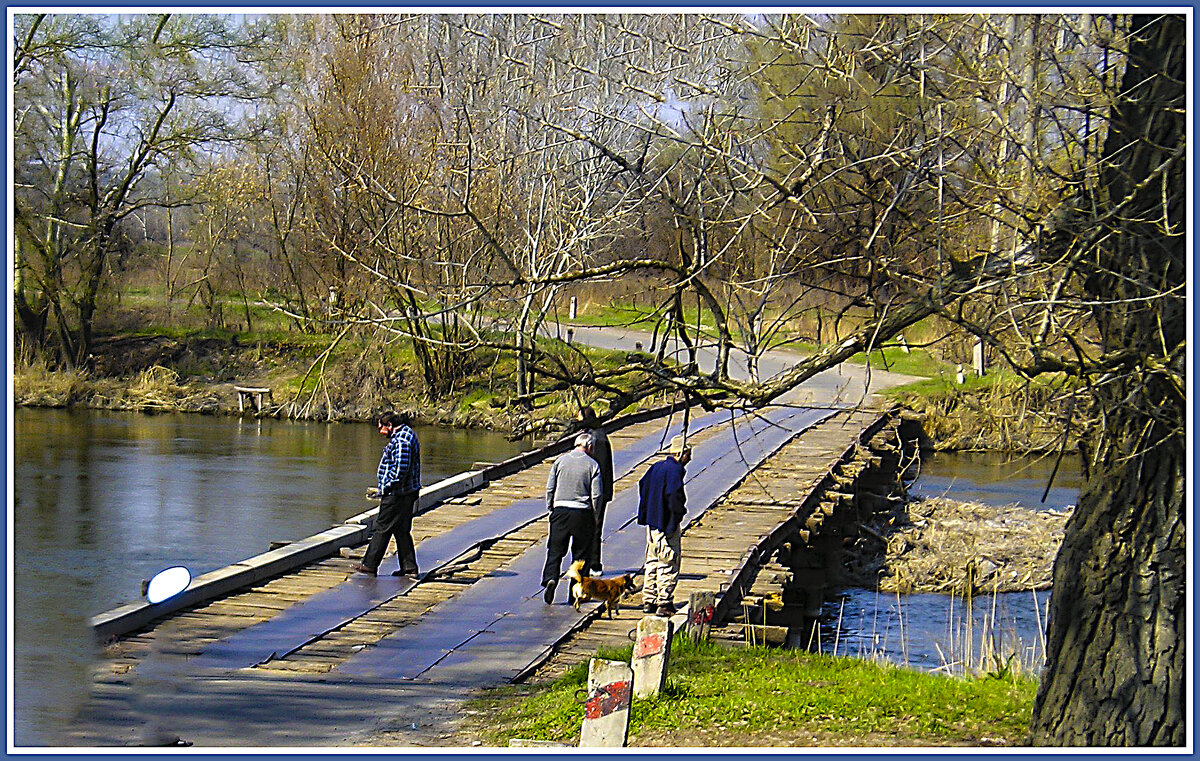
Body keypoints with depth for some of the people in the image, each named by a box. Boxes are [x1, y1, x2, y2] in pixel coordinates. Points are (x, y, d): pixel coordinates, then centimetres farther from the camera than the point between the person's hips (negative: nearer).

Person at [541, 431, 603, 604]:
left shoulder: (560, 461, 4)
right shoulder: (592, 465, -2)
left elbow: (550, 488, 4)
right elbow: (596, 494, -4)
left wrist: (550, 509, 13)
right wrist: (595, 517, 6)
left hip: (560, 510, 1)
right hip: (582, 512, -1)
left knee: (555, 550, 4)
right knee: (581, 554, 9)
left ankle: (550, 578, -19)